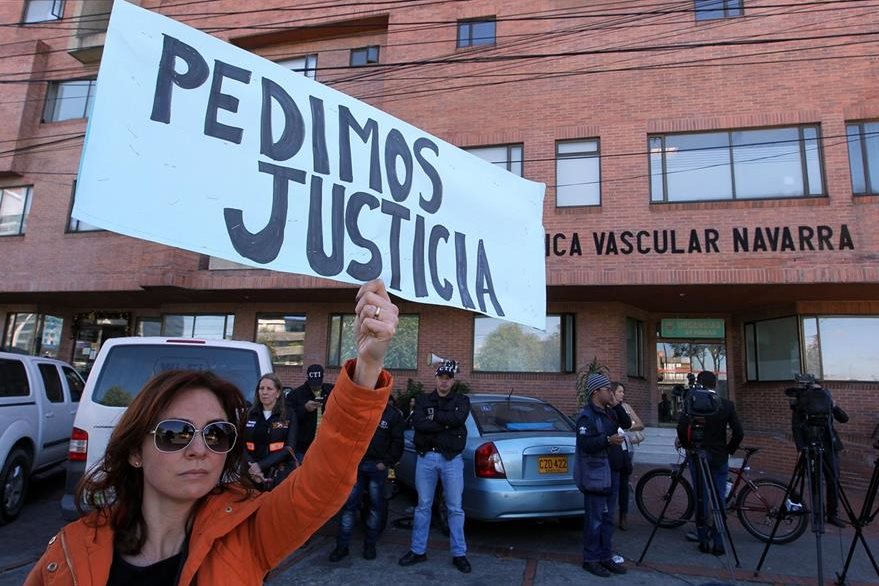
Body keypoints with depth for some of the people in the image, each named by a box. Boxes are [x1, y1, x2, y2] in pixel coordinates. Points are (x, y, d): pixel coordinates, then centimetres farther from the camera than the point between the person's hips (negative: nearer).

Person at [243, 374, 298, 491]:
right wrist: (251, 467, -13)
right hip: (252, 474, 2)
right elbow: (242, 445, 4)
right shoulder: (249, 415, 9)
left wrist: (261, 465, -15)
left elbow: (289, 448, -6)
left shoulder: (289, 417, 1)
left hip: (281, 475, -2)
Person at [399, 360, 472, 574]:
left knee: (455, 508, 6)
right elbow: (418, 423, -12)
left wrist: (433, 416, -11)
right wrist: (447, 424, -16)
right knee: (423, 505, 11)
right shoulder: (423, 399, 6)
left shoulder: (462, 400, 5)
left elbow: (459, 418, -18)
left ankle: (459, 554, 18)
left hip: (452, 459, -1)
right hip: (426, 458, 1)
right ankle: (418, 550, 24)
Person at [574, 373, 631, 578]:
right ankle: (591, 559, 10)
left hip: (612, 472, 9)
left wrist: (616, 405, 1)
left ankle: (606, 557, 26)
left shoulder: (608, 412, 13)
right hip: (596, 474, -9)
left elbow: (627, 424, 14)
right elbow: (586, 444, -24)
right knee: (594, 519, -2)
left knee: (608, 518, 15)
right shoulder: (587, 416, -16)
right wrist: (608, 440, -38)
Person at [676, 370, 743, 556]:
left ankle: (703, 540, 13)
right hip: (720, 457, 2)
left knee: (701, 499, 7)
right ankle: (719, 543, 11)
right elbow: (738, 433, -5)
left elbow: (682, 427, -18)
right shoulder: (727, 405, -1)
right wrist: (729, 450, 9)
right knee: (719, 499, 8)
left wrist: (687, 445, -1)